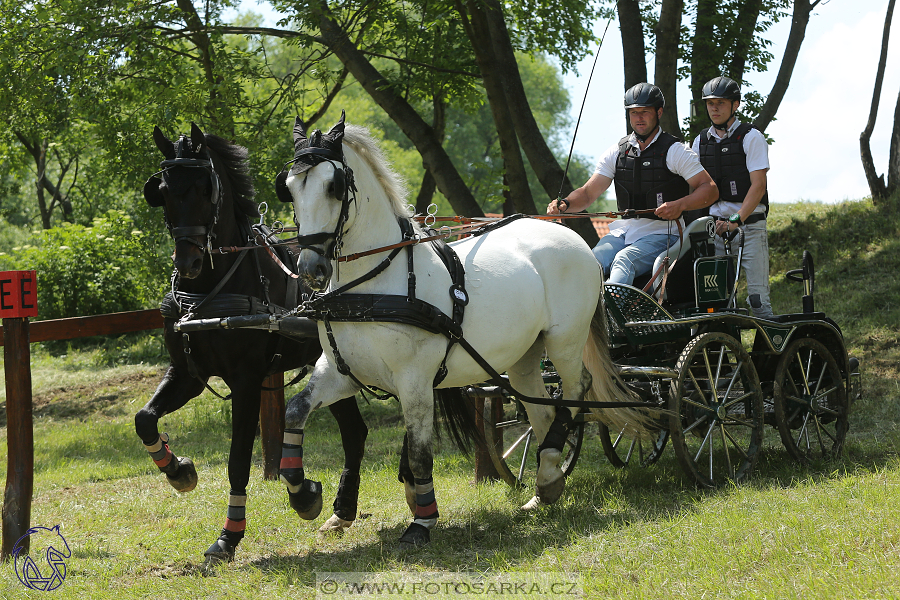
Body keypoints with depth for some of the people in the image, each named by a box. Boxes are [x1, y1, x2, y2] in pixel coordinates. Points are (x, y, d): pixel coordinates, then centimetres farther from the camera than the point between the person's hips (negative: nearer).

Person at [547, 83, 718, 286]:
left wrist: (679, 206, -22)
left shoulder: (675, 151, 1)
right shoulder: (616, 152, 13)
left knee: (624, 261, -34)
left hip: (660, 233, -5)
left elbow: (710, 189, -4)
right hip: (623, 231, 5)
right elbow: (588, 193, 12)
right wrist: (564, 204, -10)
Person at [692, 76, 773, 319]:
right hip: (715, 226, 4)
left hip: (749, 224, -4)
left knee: (757, 296, -10)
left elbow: (758, 185, -10)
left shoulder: (751, 137, -2)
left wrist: (736, 220, -21)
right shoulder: (701, 142, 13)